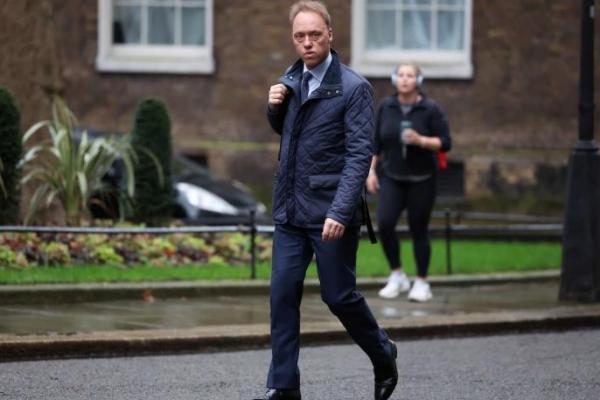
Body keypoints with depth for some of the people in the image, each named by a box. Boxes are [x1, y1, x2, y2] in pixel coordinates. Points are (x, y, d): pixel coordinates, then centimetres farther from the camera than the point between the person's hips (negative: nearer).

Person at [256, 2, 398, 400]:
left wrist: (340, 213, -25)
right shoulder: (290, 80, 9)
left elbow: (360, 155, -16)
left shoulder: (353, 87, -11)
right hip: (290, 210, 6)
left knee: (339, 296, 3)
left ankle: (384, 357, 28)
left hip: (330, 212, -6)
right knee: (283, 295, 1)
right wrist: (275, 108, 2)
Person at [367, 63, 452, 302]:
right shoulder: (386, 108, 3)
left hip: (421, 180, -2)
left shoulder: (430, 110, -5)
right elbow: (376, 142, 11)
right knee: (384, 223, -16)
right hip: (391, 178, 2)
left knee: (419, 231, 1)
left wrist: (420, 140, -22)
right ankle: (397, 276, 0)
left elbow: (445, 143, -7)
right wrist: (371, 170, 5)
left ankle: (422, 283, 16)